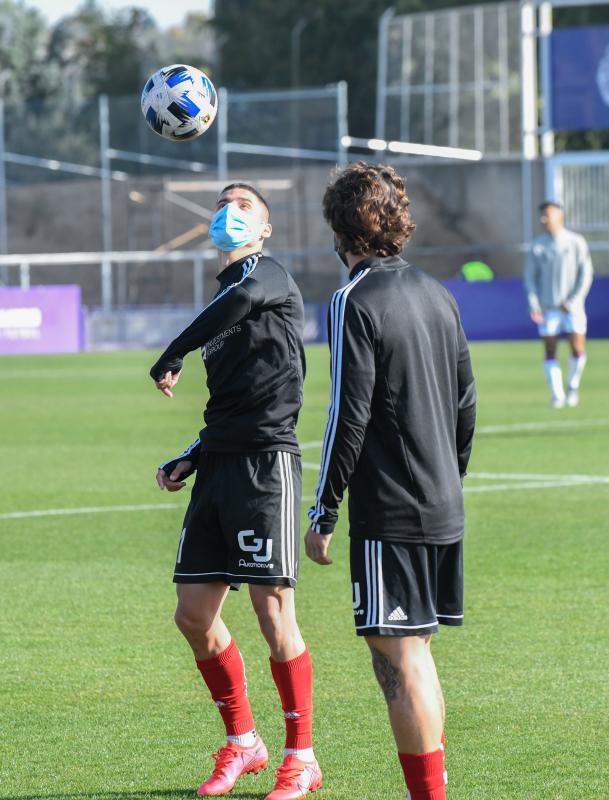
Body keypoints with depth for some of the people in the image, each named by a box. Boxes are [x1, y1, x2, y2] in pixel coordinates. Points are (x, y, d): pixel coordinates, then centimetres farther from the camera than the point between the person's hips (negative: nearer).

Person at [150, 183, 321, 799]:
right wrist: (189, 461, 13)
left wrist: (170, 359, -20)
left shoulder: (266, 274, -2)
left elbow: (241, 299, -29)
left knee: (273, 614, -8)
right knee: (193, 612, 6)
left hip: (266, 463, -9)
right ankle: (241, 742, 21)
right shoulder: (227, 293, 22)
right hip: (221, 466, 9)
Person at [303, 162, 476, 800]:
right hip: (444, 509, 8)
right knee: (415, 652, 16)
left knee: (398, 656, -5)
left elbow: (348, 417, -15)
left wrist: (322, 515, -9)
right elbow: (466, 403, 16)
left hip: (389, 513, -8)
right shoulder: (436, 296, 11)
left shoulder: (355, 303, -11)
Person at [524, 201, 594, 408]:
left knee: (578, 348, -5)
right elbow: (530, 275, 7)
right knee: (550, 351, -4)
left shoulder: (576, 242, 0)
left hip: (572, 306, -1)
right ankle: (557, 394, 1)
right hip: (548, 307, 1)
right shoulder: (537, 246, 4)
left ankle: (573, 386, 18)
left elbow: (585, 274, 1)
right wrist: (533, 304, -6)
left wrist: (572, 301, -8)